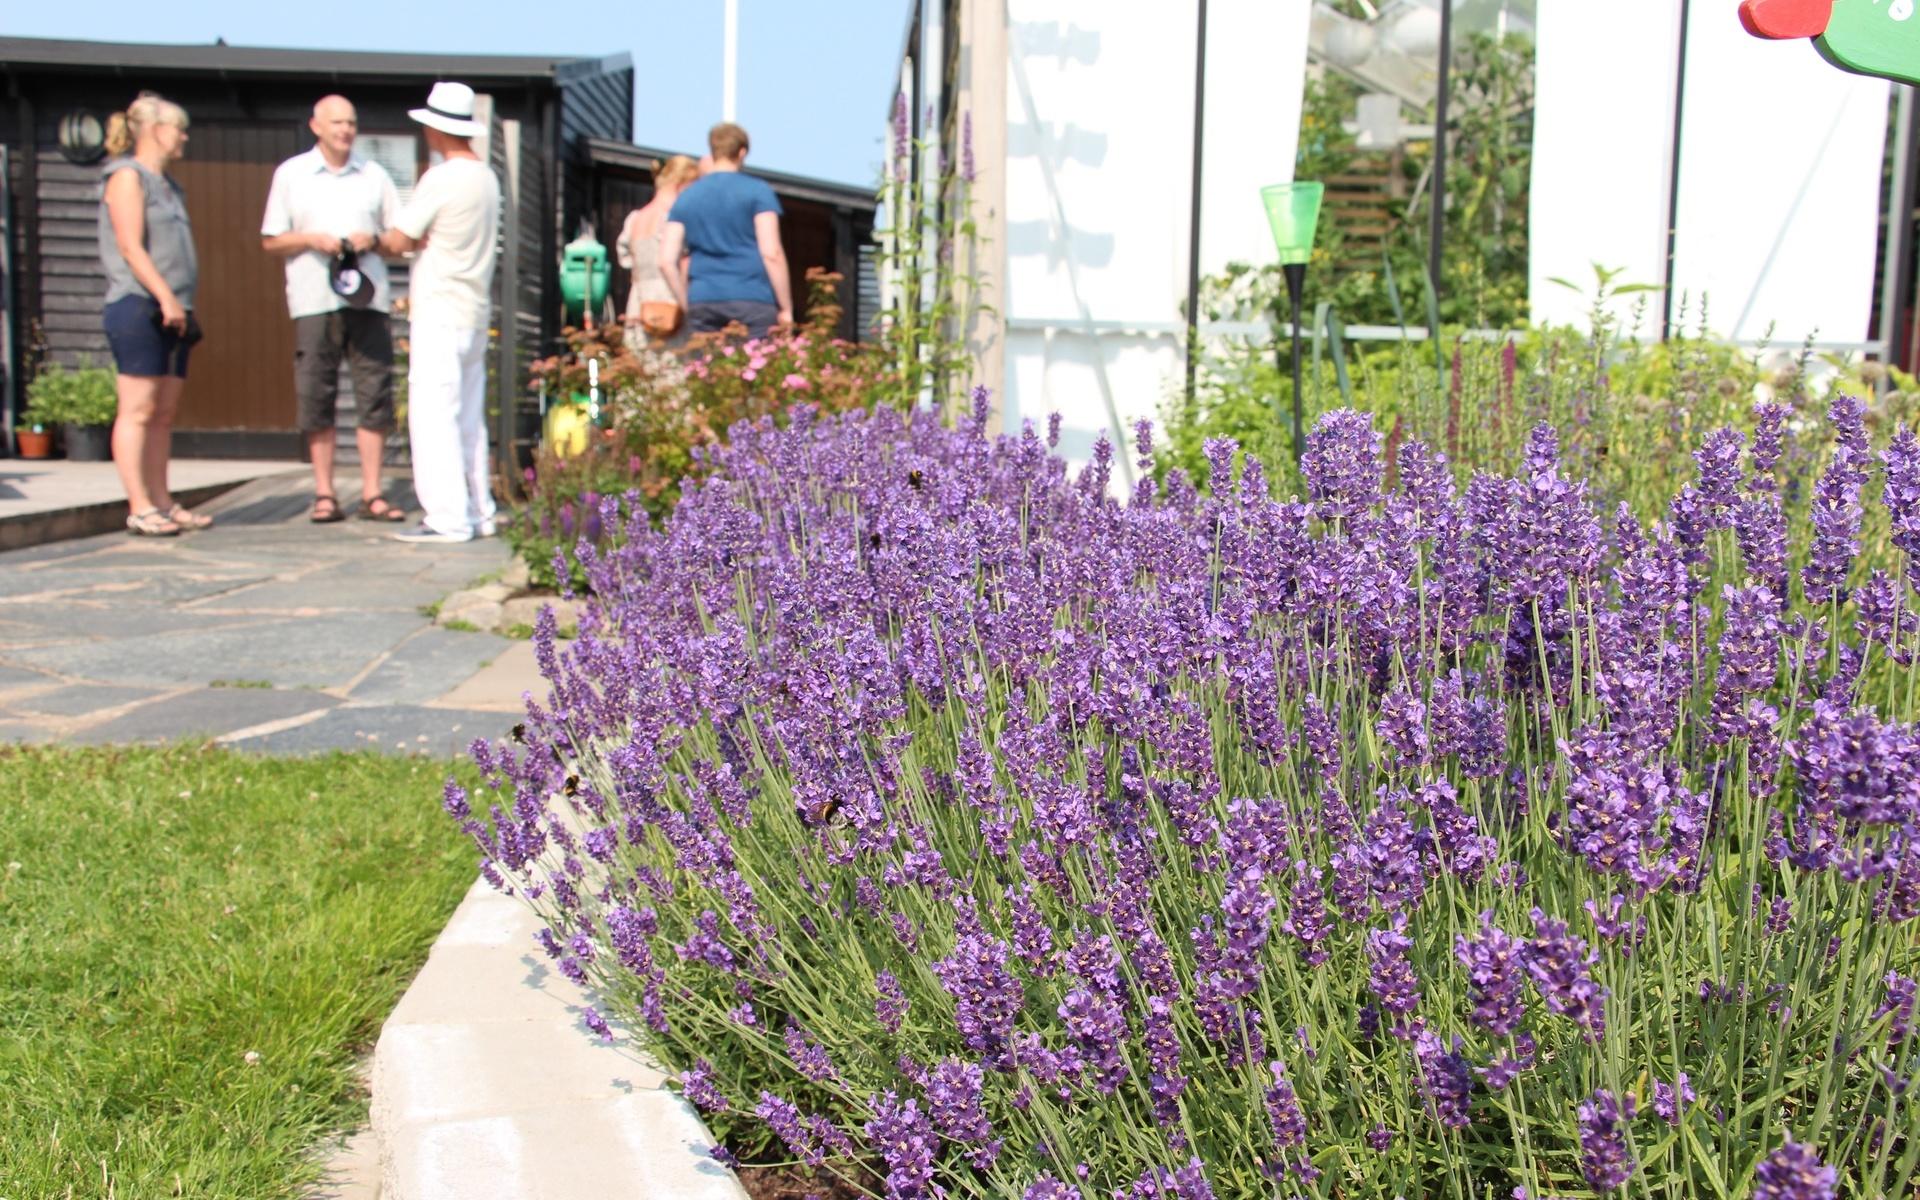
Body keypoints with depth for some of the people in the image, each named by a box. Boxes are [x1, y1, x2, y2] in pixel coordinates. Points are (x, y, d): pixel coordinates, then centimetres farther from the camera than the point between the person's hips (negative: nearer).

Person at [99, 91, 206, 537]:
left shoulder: (168, 185, 22)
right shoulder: (127, 177, -3)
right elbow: (130, 247, -13)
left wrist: (182, 305, 16)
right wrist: (166, 297, -21)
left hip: (172, 314, 9)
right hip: (138, 307, -8)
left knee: (165, 413, 7)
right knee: (138, 410, -8)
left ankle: (162, 503, 10)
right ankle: (139, 509, -7)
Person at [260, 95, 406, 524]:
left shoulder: (375, 175, 15)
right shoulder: (291, 174, 11)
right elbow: (271, 240, 9)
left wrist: (373, 240, -6)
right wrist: (312, 239, -8)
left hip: (368, 298, 1)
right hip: (314, 300, -1)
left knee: (375, 394, -3)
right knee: (316, 399, -2)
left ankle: (372, 494, 2)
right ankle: (324, 495, 5)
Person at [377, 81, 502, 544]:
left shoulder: (441, 178, -13)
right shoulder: (487, 177, 11)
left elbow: (398, 241, -10)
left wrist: (378, 242, 10)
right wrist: (421, 240, 3)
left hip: (440, 311, -8)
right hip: (475, 310, 8)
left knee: (433, 414, -6)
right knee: (468, 415, 13)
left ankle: (447, 518, -7)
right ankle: (478, 511, 17)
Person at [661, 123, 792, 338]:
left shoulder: (686, 198, 14)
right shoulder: (757, 191, 2)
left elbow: (667, 260, 7)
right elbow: (771, 253, -7)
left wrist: (688, 307, 15)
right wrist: (786, 308, -2)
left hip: (702, 303, 4)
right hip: (752, 300, -4)